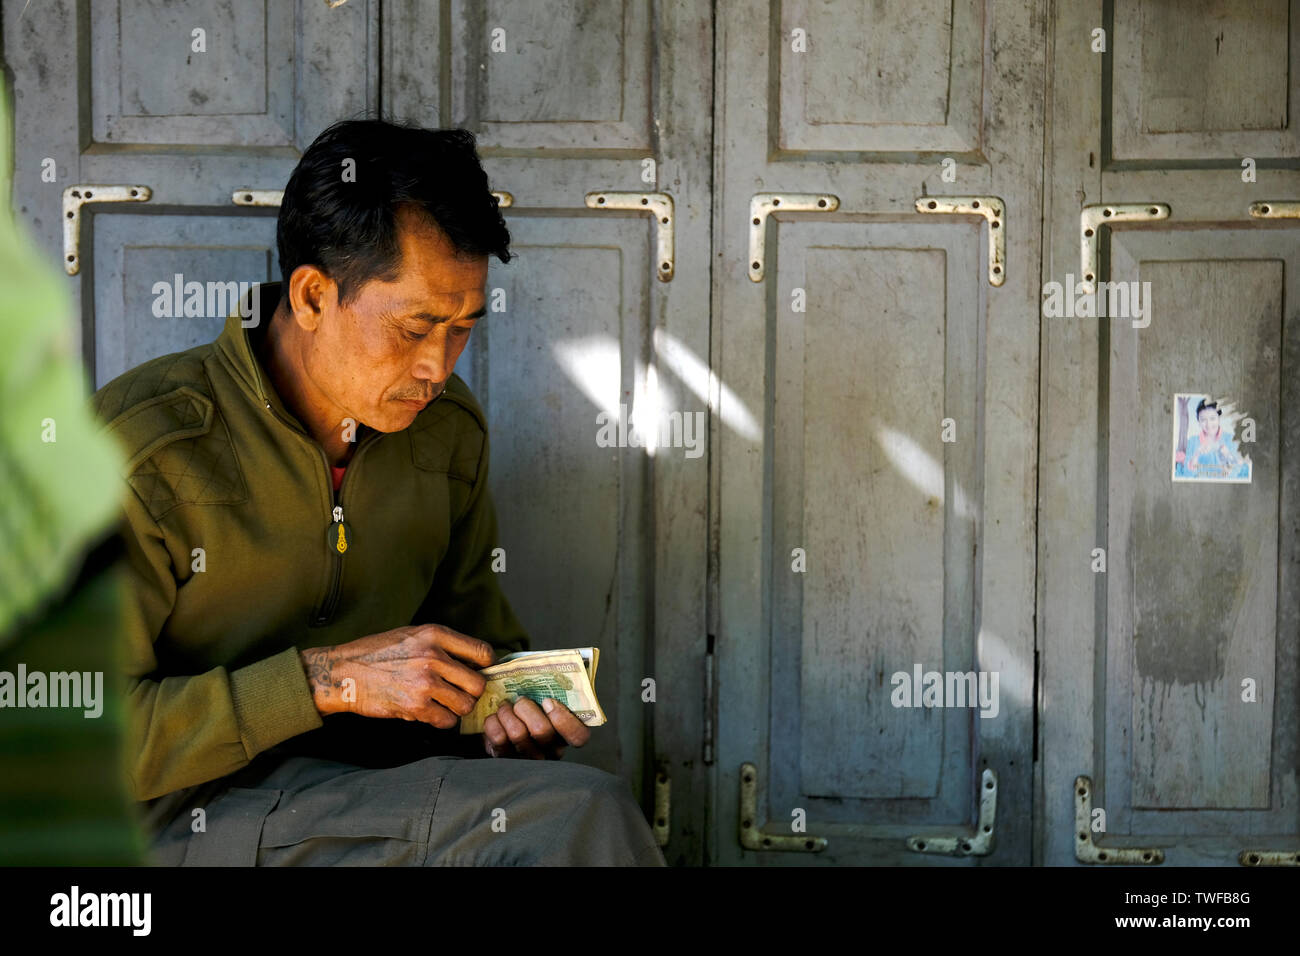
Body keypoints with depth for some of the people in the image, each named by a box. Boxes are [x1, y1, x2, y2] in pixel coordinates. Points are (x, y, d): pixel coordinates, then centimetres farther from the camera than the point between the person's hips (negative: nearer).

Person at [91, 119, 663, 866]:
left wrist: (515, 701, -3)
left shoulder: (450, 427, 6)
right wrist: (331, 679, -21)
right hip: (191, 819, -6)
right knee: (583, 813, -26)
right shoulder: (141, 449, -14)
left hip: (375, 789, 6)